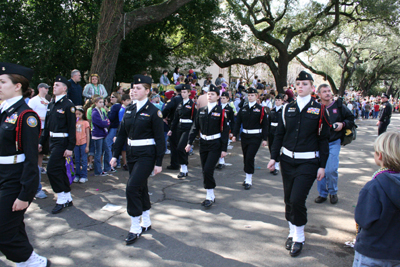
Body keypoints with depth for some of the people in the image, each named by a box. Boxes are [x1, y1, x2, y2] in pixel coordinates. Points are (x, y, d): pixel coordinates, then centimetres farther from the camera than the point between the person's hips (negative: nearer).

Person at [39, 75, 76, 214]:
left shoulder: (68, 105, -12)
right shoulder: (51, 104, 12)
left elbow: (72, 127, -15)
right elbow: (47, 125, 17)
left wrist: (70, 148, -18)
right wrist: (41, 142, 15)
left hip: (62, 142, -8)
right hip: (53, 141, 8)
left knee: (52, 169, -10)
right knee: (60, 169, 12)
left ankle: (61, 199, 3)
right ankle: (67, 198, 23)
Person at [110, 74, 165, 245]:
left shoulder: (153, 111, -10)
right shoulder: (129, 110, 9)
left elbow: (159, 138, -10)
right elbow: (122, 133, 12)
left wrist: (159, 163, -12)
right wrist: (115, 155, 9)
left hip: (146, 154, -7)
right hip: (132, 153, 7)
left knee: (132, 187, -12)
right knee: (141, 188, 16)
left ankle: (135, 228, 2)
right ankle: (146, 223, 31)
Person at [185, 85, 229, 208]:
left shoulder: (221, 112, -6)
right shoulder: (201, 110, 7)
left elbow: (225, 131, -7)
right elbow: (195, 127, 8)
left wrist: (224, 149, -11)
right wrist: (190, 143, 2)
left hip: (215, 144, -5)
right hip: (203, 143, 5)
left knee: (208, 170, -12)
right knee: (205, 171, 9)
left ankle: (210, 197, 4)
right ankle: (211, 195, 24)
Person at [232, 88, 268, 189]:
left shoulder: (261, 109, -4)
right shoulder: (243, 109, 7)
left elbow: (265, 125, -3)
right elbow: (238, 123, 8)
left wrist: (264, 139, -6)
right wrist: (235, 135, 0)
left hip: (255, 137, -4)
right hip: (244, 136, 5)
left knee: (250, 157, -9)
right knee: (246, 157, 10)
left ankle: (249, 180, 2)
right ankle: (248, 178, 25)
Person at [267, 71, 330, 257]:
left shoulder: (319, 110, -3)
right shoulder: (288, 109, 6)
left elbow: (324, 139, -1)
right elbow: (279, 134, 8)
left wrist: (322, 166, -3)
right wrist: (274, 157, 3)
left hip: (308, 163, -4)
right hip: (287, 160, 4)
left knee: (297, 200, -8)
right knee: (288, 200, 10)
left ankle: (299, 238, 13)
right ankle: (292, 233, 30)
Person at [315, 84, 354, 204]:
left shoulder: (339, 106, 2)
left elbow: (351, 118, 12)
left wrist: (343, 124, -6)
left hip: (333, 143, -1)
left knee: (331, 170, -8)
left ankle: (333, 192, 18)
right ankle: (322, 193, 24)